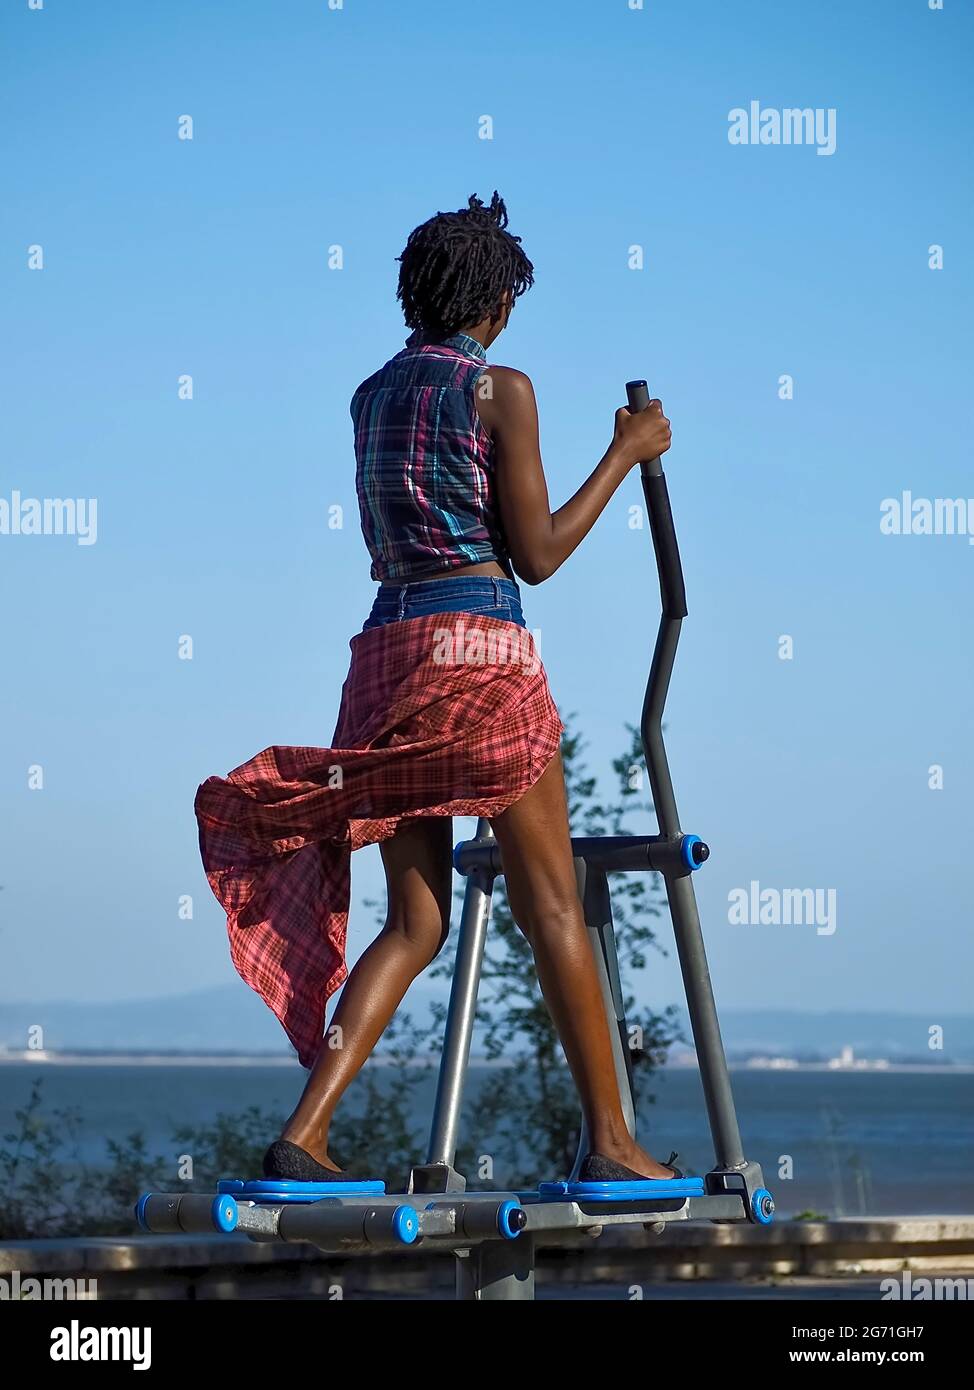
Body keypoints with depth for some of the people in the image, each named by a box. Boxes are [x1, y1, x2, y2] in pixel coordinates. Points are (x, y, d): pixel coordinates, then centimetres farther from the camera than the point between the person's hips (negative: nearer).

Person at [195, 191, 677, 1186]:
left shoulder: (371, 395, 16)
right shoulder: (501, 388, -3)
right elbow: (535, 554, -3)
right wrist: (624, 454, 7)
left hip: (386, 645, 6)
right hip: (479, 645, -6)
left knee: (415, 923, 7)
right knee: (552, 904, 1)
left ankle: (304, 1132, -7)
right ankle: (609, 1140, 3)